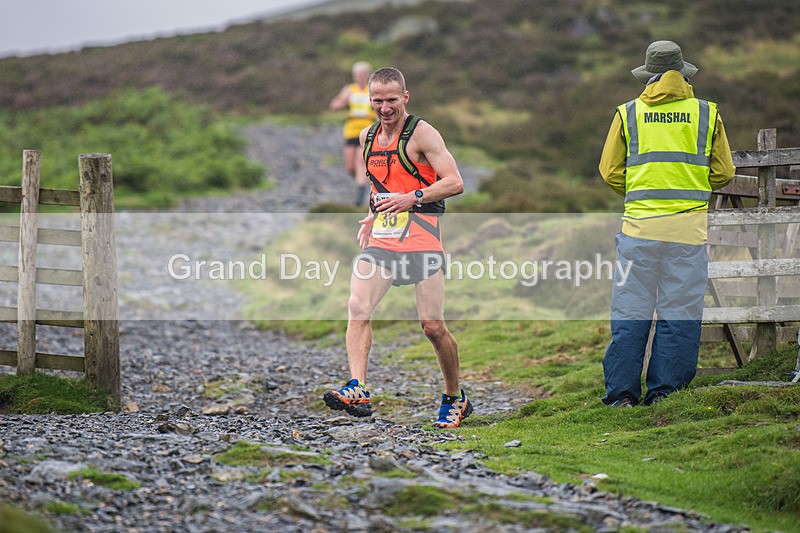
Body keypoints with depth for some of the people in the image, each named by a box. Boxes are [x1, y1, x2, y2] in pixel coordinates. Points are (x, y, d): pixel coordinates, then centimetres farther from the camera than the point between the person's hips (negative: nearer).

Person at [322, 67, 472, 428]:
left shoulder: (422, 133, -5)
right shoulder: (367, 137, 15)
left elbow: (455, 183, -10)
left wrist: (412, 199, -19)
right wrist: (373, 215, 14)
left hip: (420, 236, -5)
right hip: (380, 238, 5)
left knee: (432, 326, -3)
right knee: (357, 307, -18)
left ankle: (455, 398, 17)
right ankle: (357, 390, -25)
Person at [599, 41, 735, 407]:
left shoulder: (628, 113, 6)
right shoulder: (706, 113, 7)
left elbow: (610, 171, 8)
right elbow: (723, 173, 10)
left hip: (640, 222, 0)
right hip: (689, 224, 0)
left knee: (630, 310, 4)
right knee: (679, 311, 5)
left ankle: (621, 391, 3)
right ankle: (665, 390, 4)